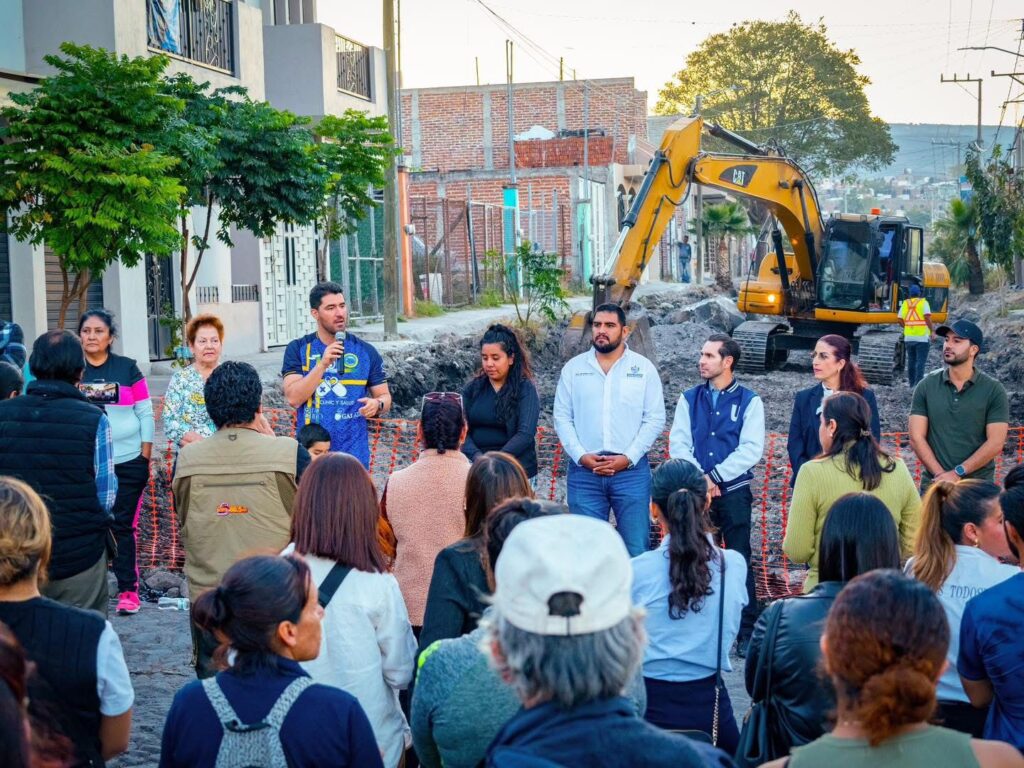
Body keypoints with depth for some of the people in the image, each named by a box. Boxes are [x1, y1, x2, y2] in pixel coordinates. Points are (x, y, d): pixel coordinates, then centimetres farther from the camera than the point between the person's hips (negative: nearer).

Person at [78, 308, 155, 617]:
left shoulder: (127, 368, 2)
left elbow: (146, 414, 3)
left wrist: (146, 457, -1)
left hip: (128, 462, -1)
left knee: (123, 526, 1)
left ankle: (128, 590, 8)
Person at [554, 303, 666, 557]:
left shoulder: (644, 368, 4)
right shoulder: (573, 368, 8)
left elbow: (655, 419, 0)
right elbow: (562, 417, 6)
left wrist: (628, 458, -10)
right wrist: (581, 456, -8)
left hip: (631, 470, -1)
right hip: (583, 471, 1)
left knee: (636, 550, 0)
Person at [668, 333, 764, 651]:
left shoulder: (749, 401, 1)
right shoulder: (689, 399, 9)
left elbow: (751, 449, -8)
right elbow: (678, 444, 2)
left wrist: (715, 477, -13)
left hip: (733, 492, -3)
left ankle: (747, 632, 4)